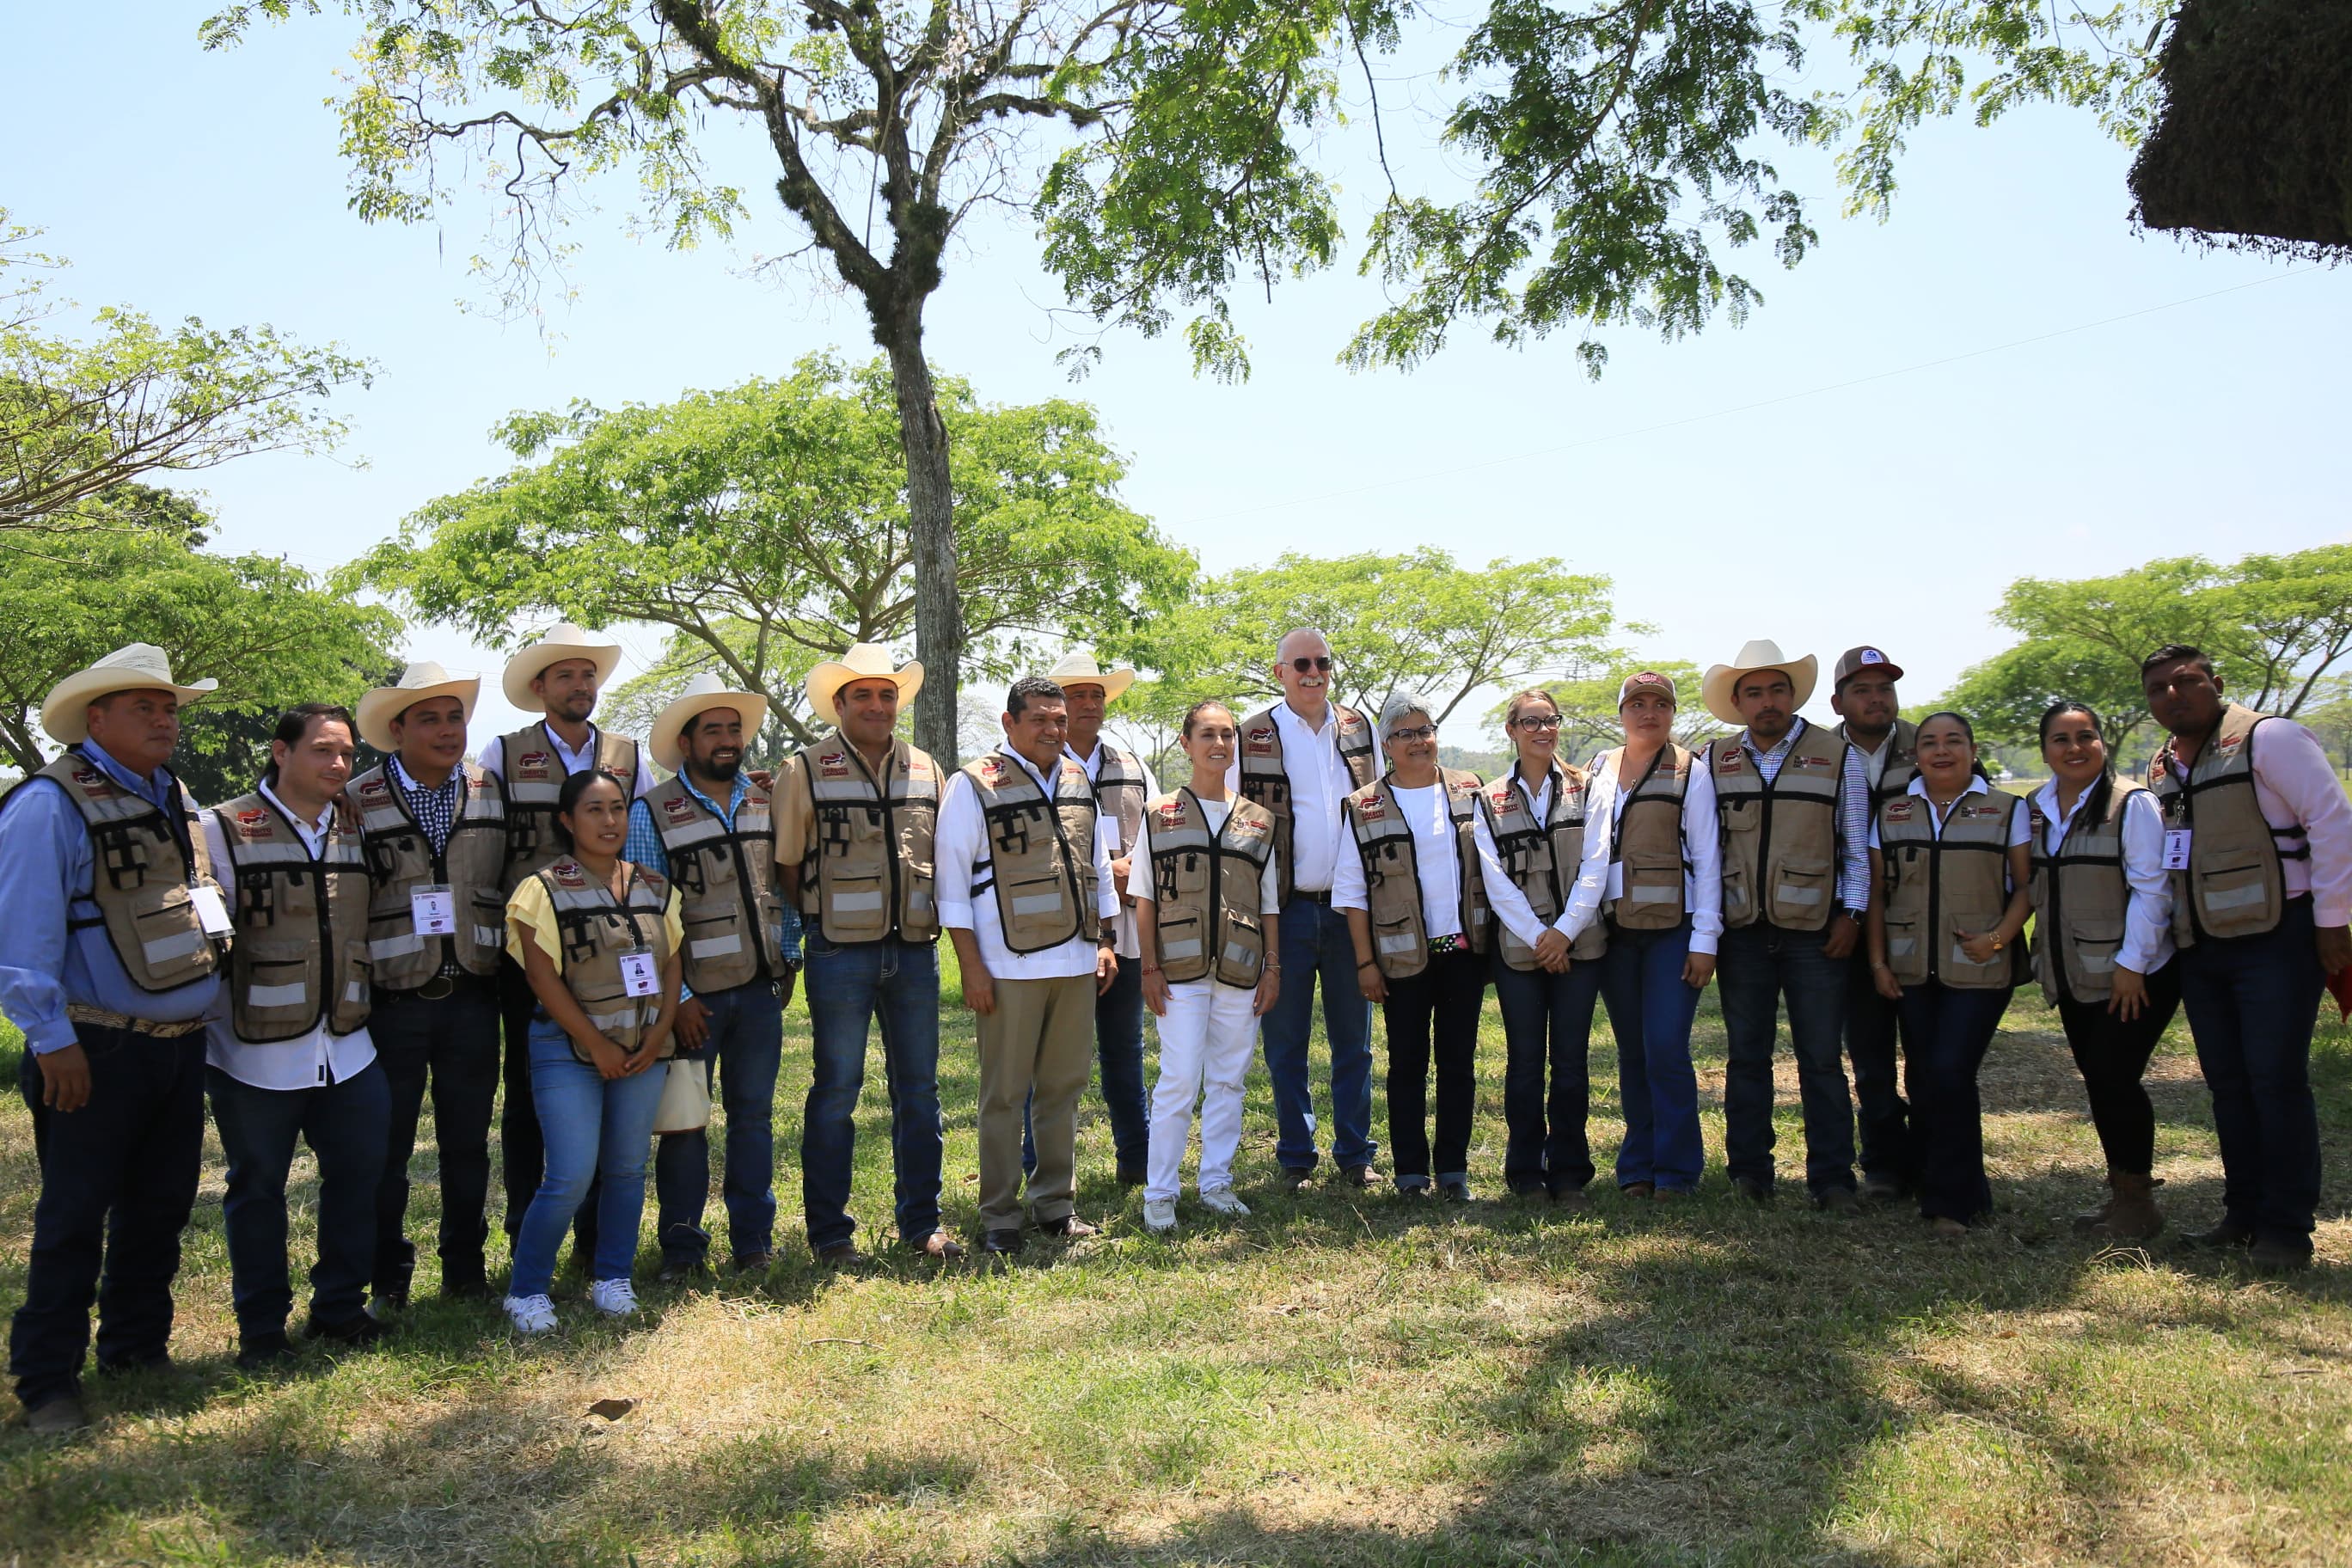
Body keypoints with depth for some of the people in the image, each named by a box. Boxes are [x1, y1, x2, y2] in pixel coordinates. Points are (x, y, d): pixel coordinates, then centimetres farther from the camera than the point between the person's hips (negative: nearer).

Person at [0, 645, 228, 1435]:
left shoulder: (178, 801, 12)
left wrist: (207, 1013, 16)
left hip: (181, 1045, 7)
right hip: (98, 1052, -7)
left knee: (161, 1206, 15)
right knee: (74, 1218, 2)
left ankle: (138, 1347, 30)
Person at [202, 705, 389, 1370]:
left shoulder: (356, 833, 9)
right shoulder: (225, 830, -6)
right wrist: (218, 1020, -9)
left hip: (346, 1046, 5)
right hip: (258, 1050, -4)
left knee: (358, 1173, 10)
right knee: (257, 1188, 8)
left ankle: (339, 1305, 27)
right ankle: (261, 1330, 22)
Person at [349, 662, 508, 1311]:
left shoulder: (491, 794, 6)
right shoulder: (360, 802, -4)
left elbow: (511, 885, 13)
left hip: (472, 998, 3)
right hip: (392, 1001, -2)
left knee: (468, 1143, 12)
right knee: (386, 1148, 7)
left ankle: (465, 1269, 25)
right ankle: (387, 1278, 23)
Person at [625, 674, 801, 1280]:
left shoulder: (767, 802, 8)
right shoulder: (651, 812, -5)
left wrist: (789, 959, 8)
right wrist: (673, 996, -10)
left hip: (761, 989, 3)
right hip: (693, 995, -3)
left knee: (754, 1116, 10)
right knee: (683, 1121, 6)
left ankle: (753, 1239, 22)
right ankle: (681, 1246, 20)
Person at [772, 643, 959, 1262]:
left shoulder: (924, 769, 10)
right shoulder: (806, 770, -2)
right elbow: (785, 865, 0)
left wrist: (932, 921, 8)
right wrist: (822, 924, -1)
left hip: (915, 950, 4)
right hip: (841, 954, -4)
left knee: (919, 1089, 10)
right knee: (836, 1091, 4)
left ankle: (921, 1222, 22)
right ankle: (829, 1230, 15)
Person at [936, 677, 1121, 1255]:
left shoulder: (1079, 780, 12)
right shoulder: (974, 785, -5)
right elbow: (952, 882, -6)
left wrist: (1106, 941, 13)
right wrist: (970, 966, -10)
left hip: (1077, 962, 5)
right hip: (1010, 966, -5)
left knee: (1063, 1086, 11)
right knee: (1004, 1093, 2)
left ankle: (1055, 1202, 23)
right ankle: (999, 1217, 12)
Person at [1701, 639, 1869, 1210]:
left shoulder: (1838, 757, 2)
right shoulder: (1715, 761, 8)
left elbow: (1857, 846, 4)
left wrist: (1851, 914, -3)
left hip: (1814, 931, -2)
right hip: (1741, 931, 2)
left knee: (1822, 1057, 1)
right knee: (1746, 1055, 9)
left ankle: (1831, 1177, 10)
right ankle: (1749, 1170, 18)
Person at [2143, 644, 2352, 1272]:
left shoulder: (2267, 739, -8)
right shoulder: (2161, 769, 14)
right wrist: (2164, 933, 15)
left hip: (2275, 937, -7)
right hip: (2200, 949, 7)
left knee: (2276, 1079, -5)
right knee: (2227, 1082, 11)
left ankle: (2285, 1227, 5)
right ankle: (2244, 1214, 22)